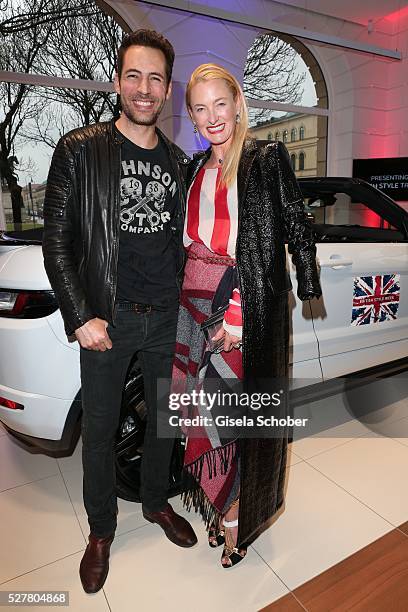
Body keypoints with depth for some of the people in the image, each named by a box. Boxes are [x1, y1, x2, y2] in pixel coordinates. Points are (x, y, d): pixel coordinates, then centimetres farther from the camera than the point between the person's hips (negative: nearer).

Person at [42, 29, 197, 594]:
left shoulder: (178, 162, 9)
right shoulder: (79, 150, -3)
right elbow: (57, 242, -6)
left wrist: (185, 305, 9)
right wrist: (81, 317, -13)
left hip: (167, 316, 4)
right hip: (107, 319, -3)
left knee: (165, 416, 17)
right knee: (99, 428, 10)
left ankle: (157, 502, 43)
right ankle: (101, 530, 35)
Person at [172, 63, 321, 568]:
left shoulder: (268, 158, -2)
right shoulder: (195, 168, 14)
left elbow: (296, 227, -3)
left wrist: (307, 286, -7)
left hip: (249, 303, -5)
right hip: (196, 300, 6)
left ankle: (239, 513, 26)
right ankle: (216, 501, 35)